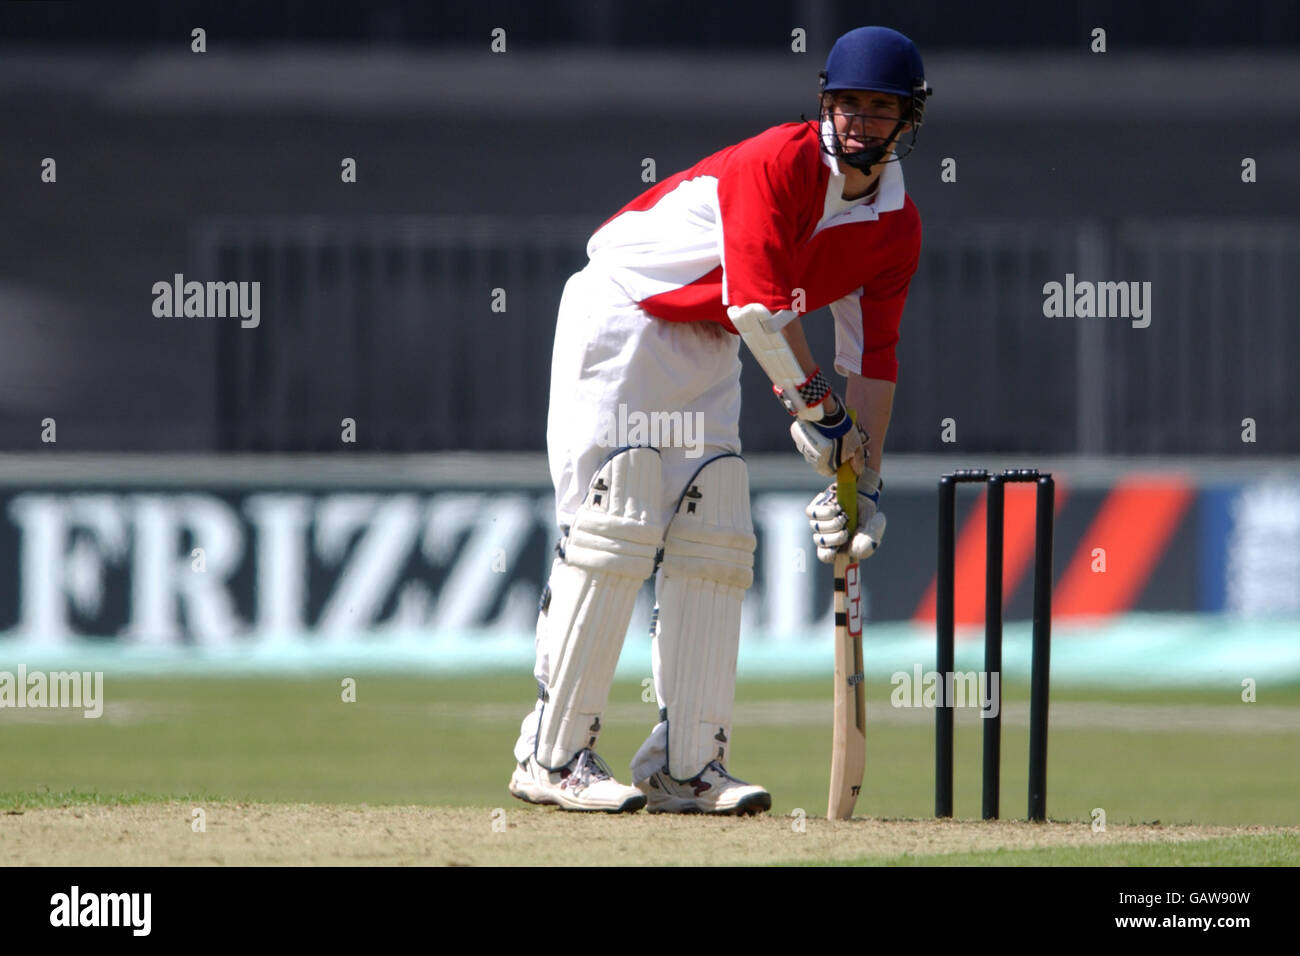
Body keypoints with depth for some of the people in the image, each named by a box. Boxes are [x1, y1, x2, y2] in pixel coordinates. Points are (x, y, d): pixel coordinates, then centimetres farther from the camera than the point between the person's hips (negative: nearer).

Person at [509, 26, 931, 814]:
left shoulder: (897, 229, 1)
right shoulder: (779, 164, -22)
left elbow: (872, 358, 3)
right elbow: (759, 304, -27)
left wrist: (866, 482, -4)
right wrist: (815, 404, -22)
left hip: (708, 349, 8)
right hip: (619, 314, -8)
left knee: (714, 541, 1)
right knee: (613, 533, -14)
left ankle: (686, 764, 3)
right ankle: (551, 755, -12)